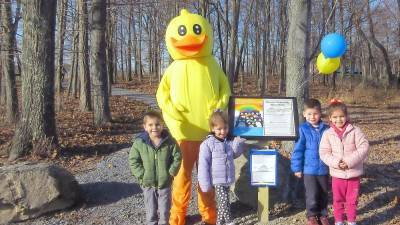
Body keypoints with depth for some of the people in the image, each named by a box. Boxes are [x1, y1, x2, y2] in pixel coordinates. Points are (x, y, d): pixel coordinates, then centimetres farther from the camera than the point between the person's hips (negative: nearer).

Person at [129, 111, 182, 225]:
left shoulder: (169, 141, -9)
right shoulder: (139, 142, -11)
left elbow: (177, 157, -2)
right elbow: (133, 161, -6)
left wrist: (171, 172, -9)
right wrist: (142, 175, -13)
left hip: (165, 182, 0)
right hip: (148, 183, 0)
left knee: (165, 208, 14)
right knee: (151, 209, 15)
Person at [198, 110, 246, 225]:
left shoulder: (229, 141, 4)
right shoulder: (207, 144, -13)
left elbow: (235, 154, 18)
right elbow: (203, 165, -13)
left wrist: (238, 142, 0)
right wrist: (205, 184, -14)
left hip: (228, 179, 5)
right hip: (217, 180, -5)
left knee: (222, 202, 15)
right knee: (224, 201, -5)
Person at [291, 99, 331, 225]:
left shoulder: (326, 129, -3)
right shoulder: (303, 129, -10)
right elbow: (298, 150, -7)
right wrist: (297, 168, -6)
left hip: (324, 169, 2)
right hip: (309, 169, -2)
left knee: (323, 194, 15)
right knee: (312, 195, 4)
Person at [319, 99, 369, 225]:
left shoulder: (355, 131, -8)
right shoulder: (328, 134, -5)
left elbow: (364, 148, -12)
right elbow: (324, 153, -5)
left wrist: (350, 161, -21)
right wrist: (335, 162, -21)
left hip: (354, 173, -1)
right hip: (337, 174, 1)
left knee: (352, 200, 12)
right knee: (338, 199, 14)